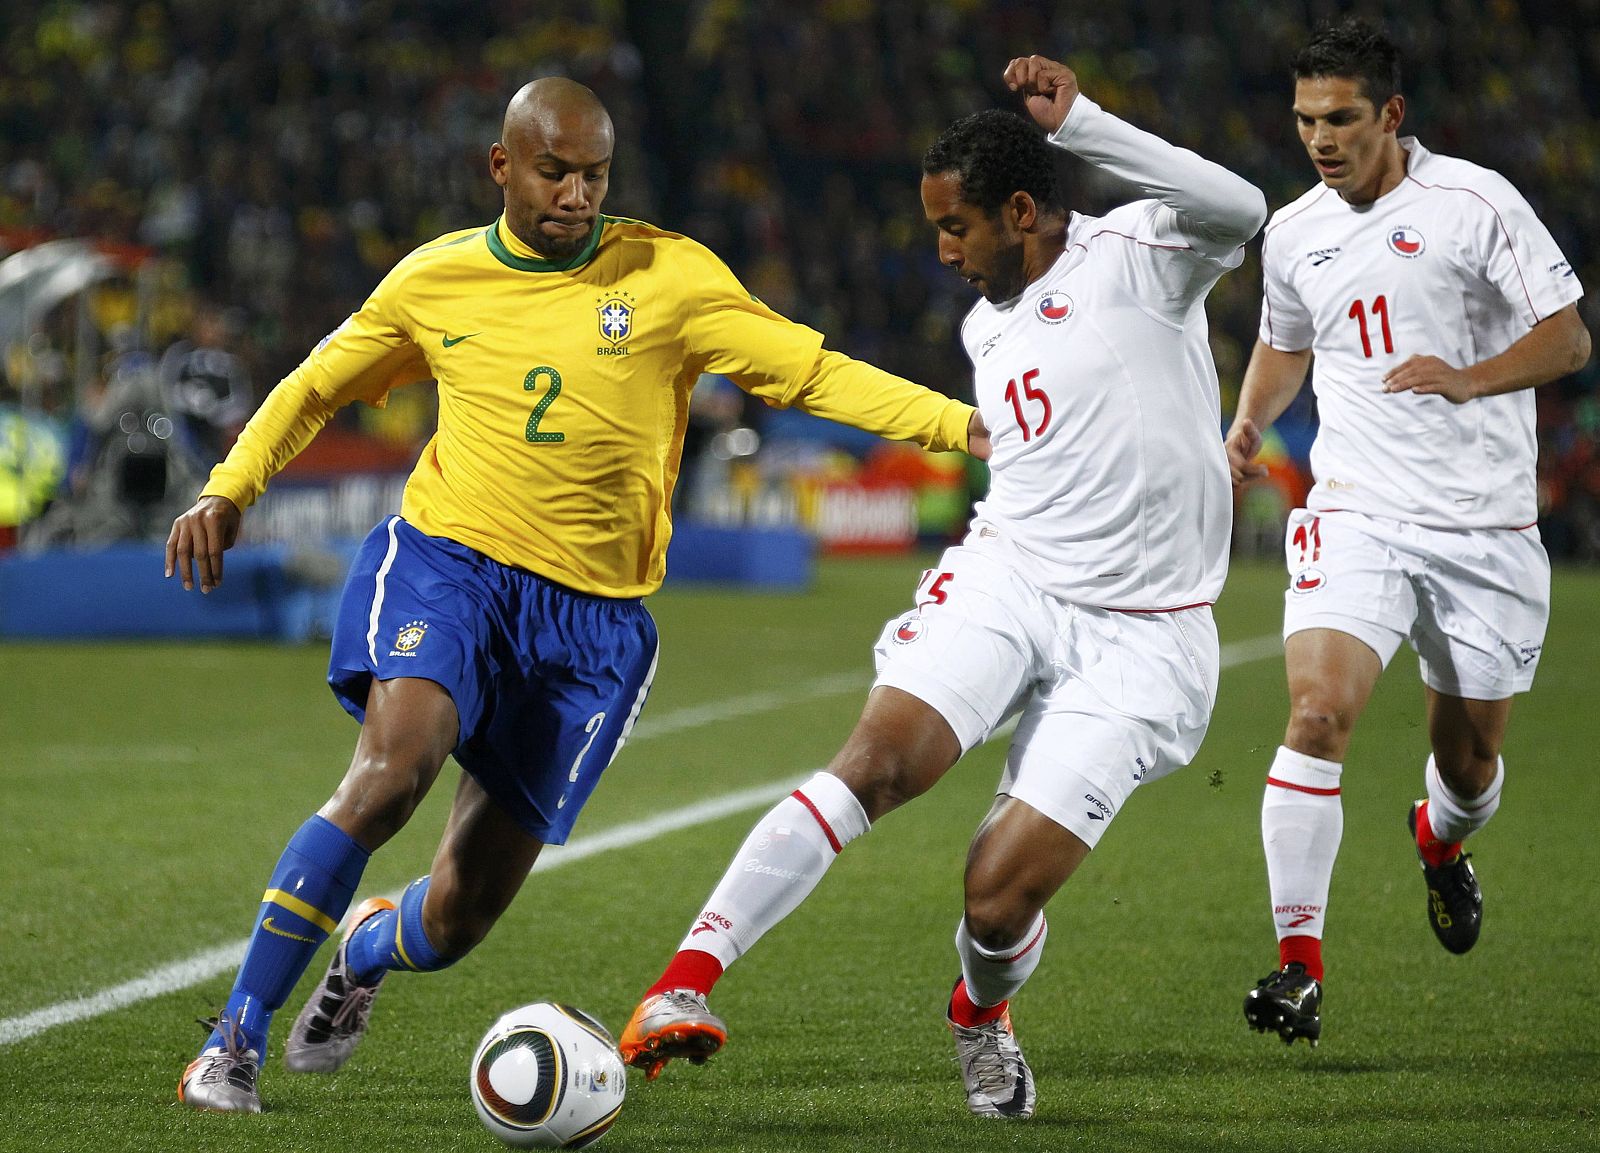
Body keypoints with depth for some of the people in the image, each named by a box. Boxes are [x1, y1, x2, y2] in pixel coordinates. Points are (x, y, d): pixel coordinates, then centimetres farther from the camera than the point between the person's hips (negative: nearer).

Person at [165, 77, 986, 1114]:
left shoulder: (668, 276, -2)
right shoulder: (435, 280, 4)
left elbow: (812, 372, -3)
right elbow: (317, 387, 19)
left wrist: (965, 425, -14)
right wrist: (227, 490, 5)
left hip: (591, 618, 0)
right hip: (445, 563, 0)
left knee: (453, 925, 1)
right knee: (396, 763, -32)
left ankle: (364, 952, 42)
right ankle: (234, 1040, -21)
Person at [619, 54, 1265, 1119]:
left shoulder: (1135, 256, -6)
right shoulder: (986, 325, 16)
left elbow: (1239, 211, -28)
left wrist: (1075, 120, -29)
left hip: (1137, 634, -5)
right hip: (1005, 579, 5)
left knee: (999, 898, -12)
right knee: (876, 760, -24)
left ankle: (983, 1015, 25)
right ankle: (686, 982, -30)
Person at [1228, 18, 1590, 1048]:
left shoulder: (1474, 202, -6)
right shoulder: (1293, 234, 7)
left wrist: (1469, 379, -24)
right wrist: (1251, 423, 7)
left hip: (1486, 527, -2)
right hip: (1357, 516, 2)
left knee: (1471, 760, 10)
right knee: (1319, 712, -22)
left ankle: (1441, 842, 48)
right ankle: (1300, 961, -19)